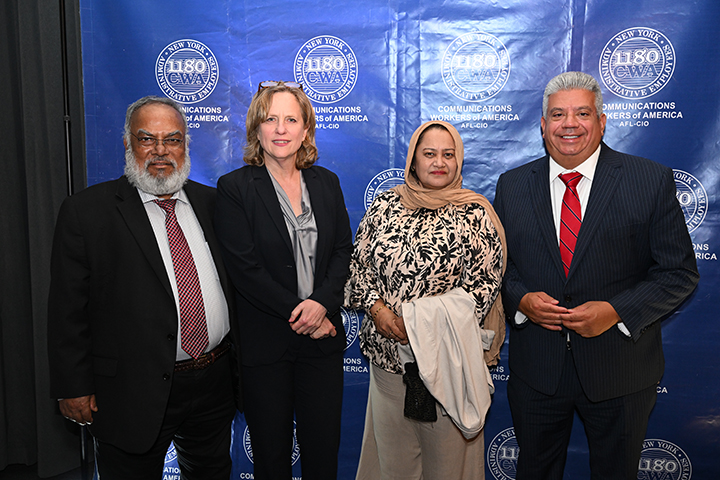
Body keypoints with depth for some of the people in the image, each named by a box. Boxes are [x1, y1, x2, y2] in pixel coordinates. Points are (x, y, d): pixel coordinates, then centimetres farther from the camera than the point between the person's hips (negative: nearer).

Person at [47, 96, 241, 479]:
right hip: (134, 393, -3)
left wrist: (240, 361, 8)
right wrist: (74, 388, -8)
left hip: (215, 385, 4)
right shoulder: (85, 211, -8)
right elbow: (68, 308, -7)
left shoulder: (211, 202, 4)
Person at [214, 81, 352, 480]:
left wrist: (322, 302, -12)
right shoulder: (234, 188, -6)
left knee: (323, 446, 12)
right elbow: (244, 268, -12)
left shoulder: (326, 182, 7)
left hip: (322, 337, 3)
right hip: (264, 341, -3)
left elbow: (343, 250, 5)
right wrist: (299, 313, -13)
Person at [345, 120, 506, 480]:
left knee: (447, 448, 11)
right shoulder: (385, 204, 6)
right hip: (387, 349, 3)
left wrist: (423, 321, -15)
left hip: (447, 353, -2)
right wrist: (377, 308, -9)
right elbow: (359, 263, 8)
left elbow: (484, 282, -7)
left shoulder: (474, 213, -2)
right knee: (391, 451, 15)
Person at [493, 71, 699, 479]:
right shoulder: (512, 186, 0)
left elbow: (680, 272, -6)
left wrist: (616, 311, -20)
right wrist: (521, 299, -14)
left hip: (621, 372, -1)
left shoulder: (652, 181, -7)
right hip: (536, 368, 2)